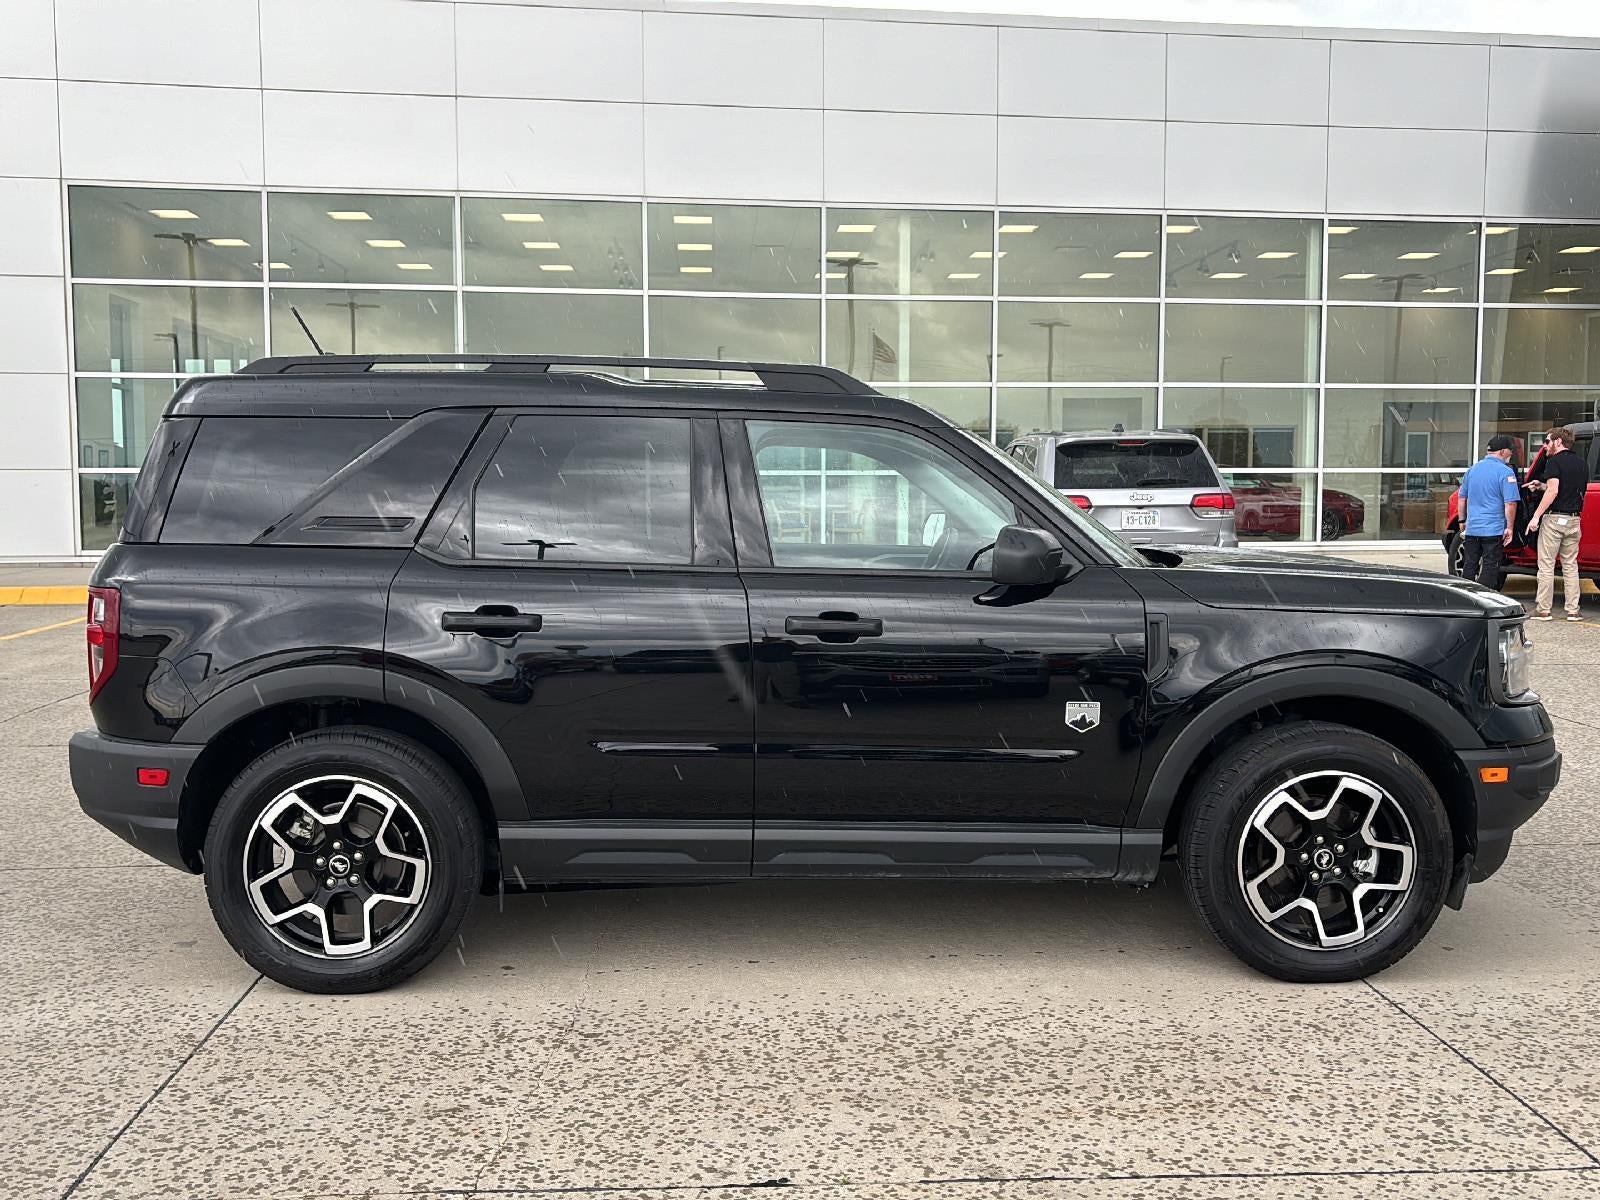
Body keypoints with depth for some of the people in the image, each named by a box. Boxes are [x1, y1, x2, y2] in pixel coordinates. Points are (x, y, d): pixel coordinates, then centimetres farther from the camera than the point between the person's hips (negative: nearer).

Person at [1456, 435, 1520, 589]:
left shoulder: (1473, 468, 10)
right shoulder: (1505, 472, -10)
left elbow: (1462, 498, 17)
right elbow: (1510, 503, -15)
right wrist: (1509, 528, -8)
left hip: (1471, 528, 6)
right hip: (1493, 530, -5)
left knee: (1469, 566, 12)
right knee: (1490, 568, 0)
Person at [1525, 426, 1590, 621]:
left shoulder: (1554, 461, -8)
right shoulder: (1582, 464, 13)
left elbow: (1553, 490, -19)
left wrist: (1536, 516, -19)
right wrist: (1541, 486, 23)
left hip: (1554, 518, -6)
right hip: (1574, 520, 6)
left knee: (1546, 566, -1)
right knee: (1570, 566, 11)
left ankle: (1544, 609, 0)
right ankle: (1573, 610, 10)